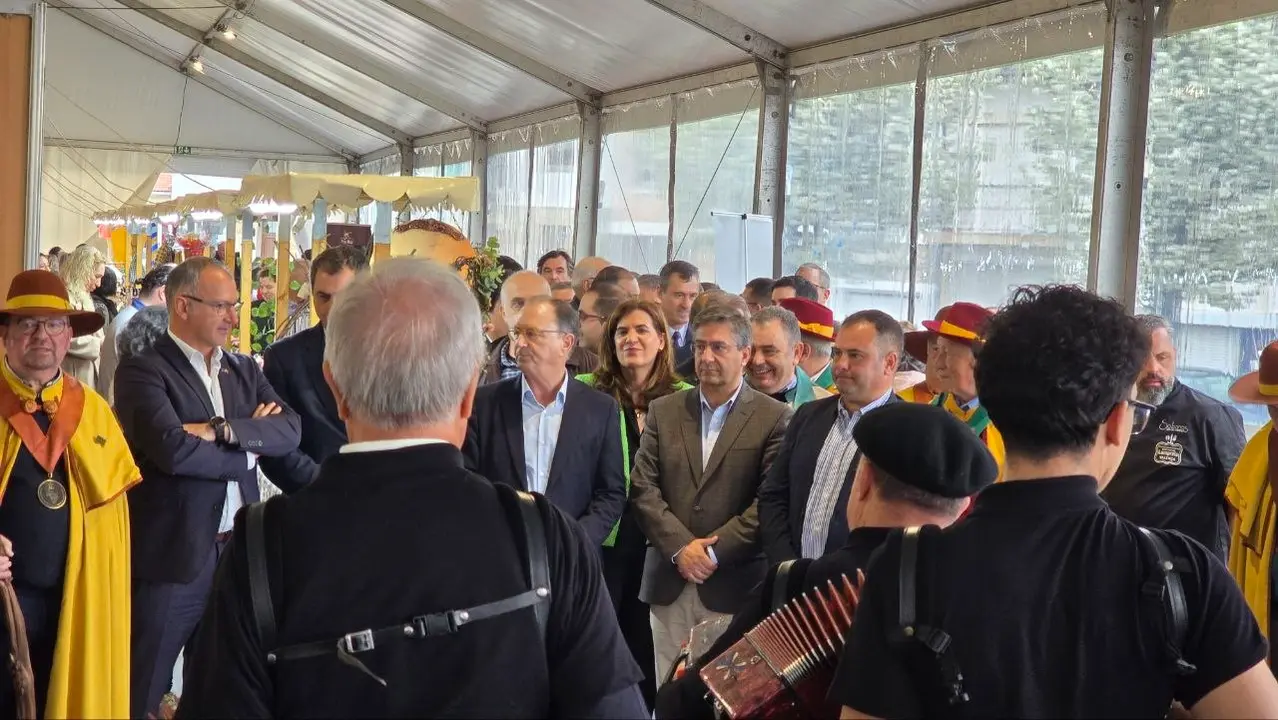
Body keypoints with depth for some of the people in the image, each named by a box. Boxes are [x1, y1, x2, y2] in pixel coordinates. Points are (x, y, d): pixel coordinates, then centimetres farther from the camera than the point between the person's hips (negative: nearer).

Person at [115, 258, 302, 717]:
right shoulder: (143, 371, -8)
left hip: (240, 552, 6)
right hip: (173, 556, -6)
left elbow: (290, 430, -3)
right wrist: (249, 449, -11)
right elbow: (173, 448, -23)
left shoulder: (245, 370, 11)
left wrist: (223, 430, -17)